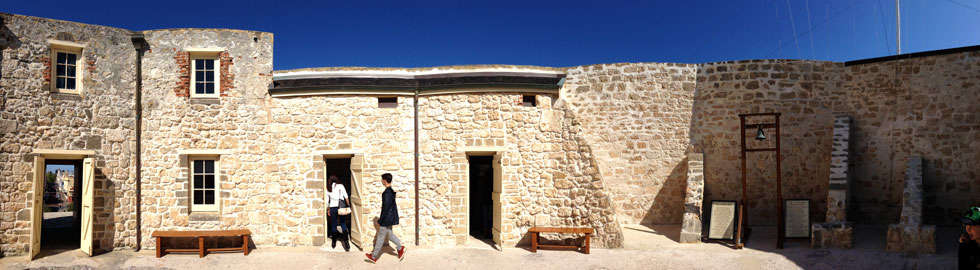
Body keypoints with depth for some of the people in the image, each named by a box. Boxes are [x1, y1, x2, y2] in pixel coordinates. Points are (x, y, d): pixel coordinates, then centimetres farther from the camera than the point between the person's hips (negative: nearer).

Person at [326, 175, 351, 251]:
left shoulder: (328, 188, 8)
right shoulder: (340, 186, 2)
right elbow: (346, 197, -4)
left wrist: (328, 210, 11)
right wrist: (348, 206, 1)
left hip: (332, 207, 2)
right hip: (341, 207, -2)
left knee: (333, 226, 12)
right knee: (343, 225, -1)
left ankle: (333, 243, 17)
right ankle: (346, 242, -15)